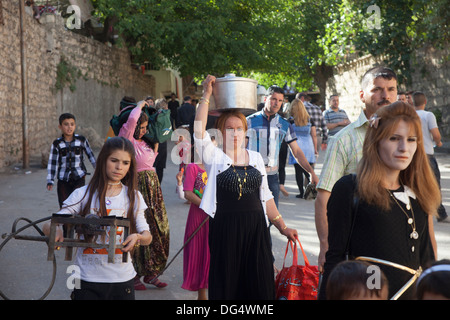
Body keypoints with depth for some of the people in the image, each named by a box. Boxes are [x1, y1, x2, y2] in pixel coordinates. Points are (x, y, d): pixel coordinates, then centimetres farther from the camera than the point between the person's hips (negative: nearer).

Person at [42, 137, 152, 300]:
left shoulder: (133, 197, 4)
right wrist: (55, 230, -29)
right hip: (87, 279, -1)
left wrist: (137, 237, -22)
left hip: (122, 279, 2)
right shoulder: (83, 194, -2)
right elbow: (48, 226, -5)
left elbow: (147, 237, 1)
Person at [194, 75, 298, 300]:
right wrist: (206, 96, -17)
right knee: (226, 284, 4)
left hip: (256, 227, 4)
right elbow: (199, 132, -16)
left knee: (260, 285, 6)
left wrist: (282, 227, 12)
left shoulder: (255, 158, 13)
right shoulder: (214, 157, 2)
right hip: (225, 228, -3)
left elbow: (265, 196, 16)